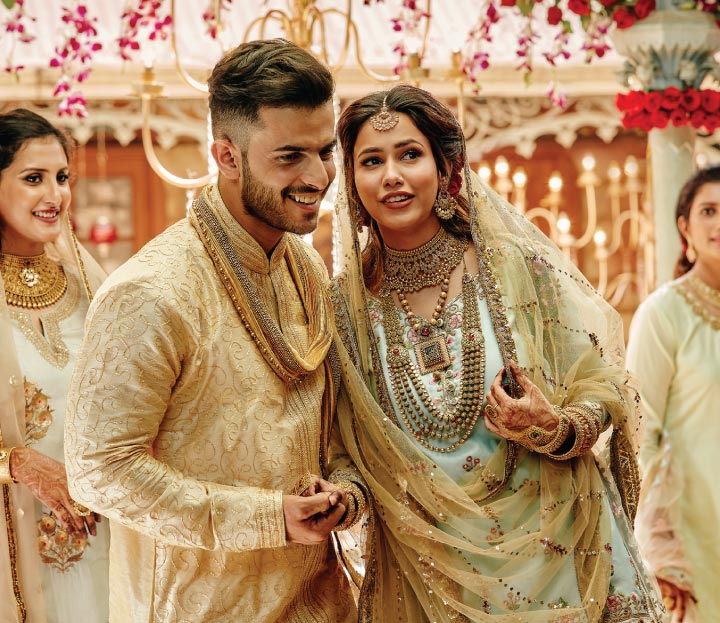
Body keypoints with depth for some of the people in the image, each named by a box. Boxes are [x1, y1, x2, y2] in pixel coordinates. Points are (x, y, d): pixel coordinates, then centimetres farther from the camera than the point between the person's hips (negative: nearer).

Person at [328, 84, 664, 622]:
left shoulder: (518, 266, -9)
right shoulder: (348, 304, -4)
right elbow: (350, 448, 6)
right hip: (428, 570, 1)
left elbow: (600, 387, -3)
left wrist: (555, 430, -22)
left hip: (549, 552, -1)